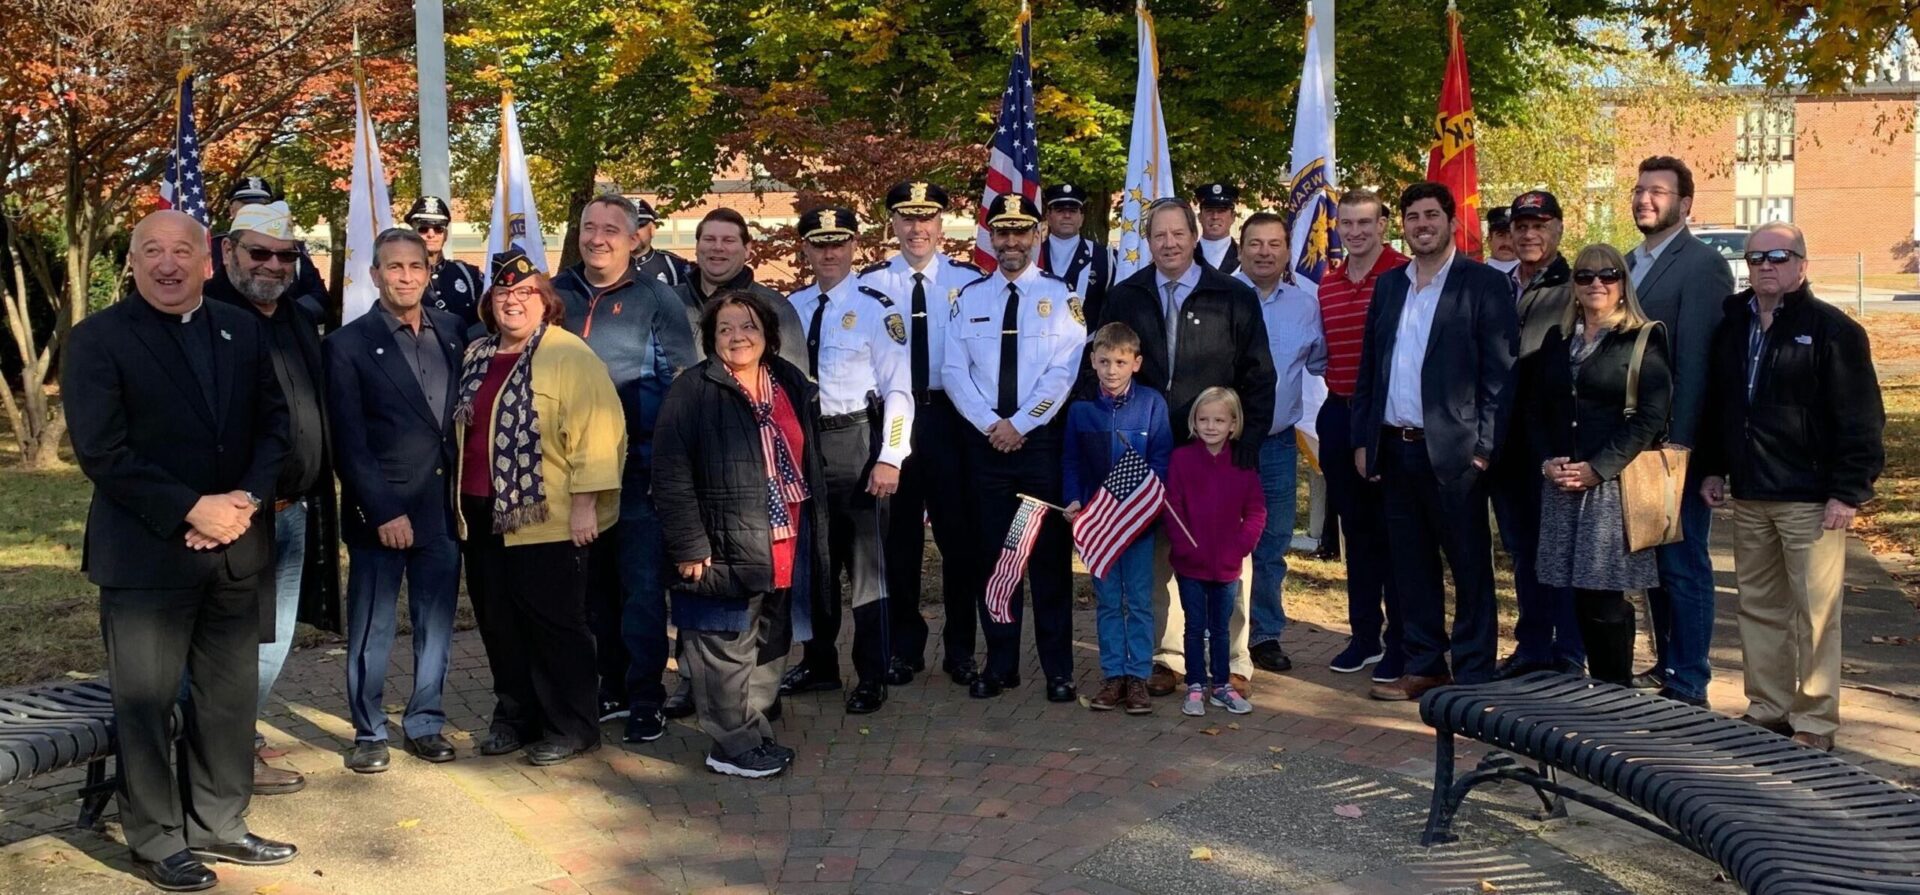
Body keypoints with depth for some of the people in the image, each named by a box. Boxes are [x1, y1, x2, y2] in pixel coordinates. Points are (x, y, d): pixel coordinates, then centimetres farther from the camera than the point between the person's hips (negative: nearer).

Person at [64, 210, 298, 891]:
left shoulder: (244, 331, 9)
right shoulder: (98, 339, -5)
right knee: (146, 703, 5)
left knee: (230, 694, 11)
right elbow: (101, 452, -12)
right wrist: (194, 510, -17)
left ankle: (218, 824, 26)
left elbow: (276, 422, 6)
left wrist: (246, 499, -10)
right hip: (146, 552, -4)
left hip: (235, 546, 4)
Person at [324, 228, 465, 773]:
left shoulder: (455, 333, 7)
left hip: (444, 507, 3)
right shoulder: (348, 345, -3)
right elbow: (348, 441, -6)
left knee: (436, 626, 10)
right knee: (371, 632, 5)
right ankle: (369, 733, 18)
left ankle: (425, 723, 23)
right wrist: (383, 511, -11)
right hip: (381, 512, -3)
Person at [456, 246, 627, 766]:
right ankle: (515, 716, 27)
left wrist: (585, 504, -20)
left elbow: (596, 432, -17)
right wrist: (459, 498, 19)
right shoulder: (478, 356, 13)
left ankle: (570, 726, 12)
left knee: (554, 624, 1)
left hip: (545, 519, -7)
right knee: (498, 622, 13)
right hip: (483, 516, 7)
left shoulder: (569, 356, -11)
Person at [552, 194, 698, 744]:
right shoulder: (557, 296, 9)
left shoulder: (657, 300, -1)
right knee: (595, 586, 11)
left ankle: (645, 700, 6)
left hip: (638, 466, -4)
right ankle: (612, 689, 23)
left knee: (642, 586, -3)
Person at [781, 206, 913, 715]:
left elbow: (899, 390, -10)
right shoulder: (789, 309, 8)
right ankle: (820, 663, 30)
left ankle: (872, 677, 10)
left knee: (865, 561, 0)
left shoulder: (876, 309, -7)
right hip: (802, 443, 5)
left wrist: (890, 458, -16)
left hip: (854, 443, -5)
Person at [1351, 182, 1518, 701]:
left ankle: (1474, 674, 11)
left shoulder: (1484, 284, -3)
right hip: (1394, 447, 6)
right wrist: (1363, 439, 9)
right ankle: (1424, 668, 22)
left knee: (1470, 565, 3)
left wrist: (1483, 447, -13)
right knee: (1411, 565, 12)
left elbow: (1500, 373, -8)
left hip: (1452, 450, -6)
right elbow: (1368, 369, 16)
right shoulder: (1389, 287, 14)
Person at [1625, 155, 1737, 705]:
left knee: (1684, 566, -1)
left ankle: (1688, 685, 6)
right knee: (1651, 560, 15)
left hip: (1675, 443, -8)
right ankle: (1665, 664, 27)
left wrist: (1679, 443, -22)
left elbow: (1695, 361, -18)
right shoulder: (1630, 263, 13)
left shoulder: (1703, 265, -11)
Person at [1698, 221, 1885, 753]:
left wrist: (1849, 490, -14)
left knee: (1815, 614, -2)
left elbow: (1861, 419, -11)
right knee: (1759, 608, 12)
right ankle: (1768, 710, 23)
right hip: (1748, 498, 6)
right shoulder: (1732, 327, 11)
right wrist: (1713, 468, 15)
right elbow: (1715, 404, 20)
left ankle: (1815, 723, 7)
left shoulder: (1833, 330, -8)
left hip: (1810, 501, -6)